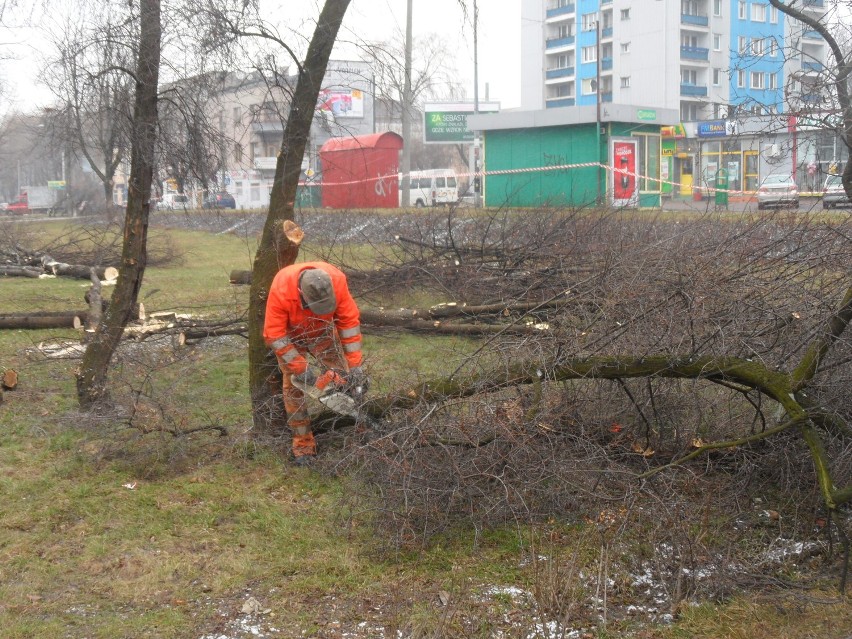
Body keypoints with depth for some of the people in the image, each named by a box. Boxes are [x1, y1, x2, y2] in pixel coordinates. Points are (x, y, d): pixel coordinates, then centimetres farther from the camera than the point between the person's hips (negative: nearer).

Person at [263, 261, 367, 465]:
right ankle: (303, 444, 2)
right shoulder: (280, 290, -41)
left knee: (341, 376, -5)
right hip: (290, 335, -2)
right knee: (294, 386, -6)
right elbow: (273, 335, -31)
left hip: (323, 331, 2)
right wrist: (300, 368, -30)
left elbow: (350, 321, -26)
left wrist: (355, 365, -25)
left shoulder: (337, 280, -35)